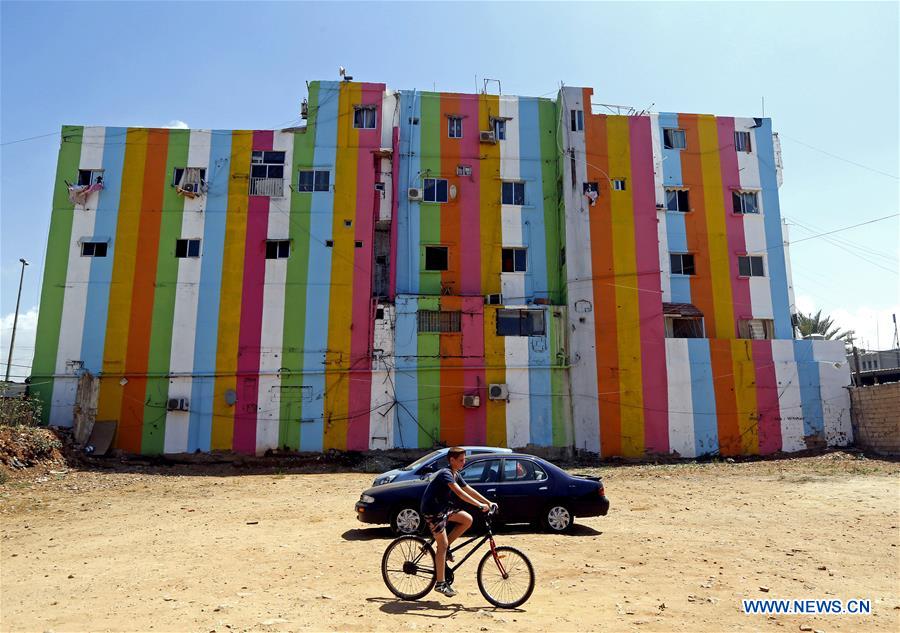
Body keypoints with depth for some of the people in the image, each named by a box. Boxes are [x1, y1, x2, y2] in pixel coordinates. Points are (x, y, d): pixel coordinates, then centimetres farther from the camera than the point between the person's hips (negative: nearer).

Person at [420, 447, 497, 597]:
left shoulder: (456, 475, 8)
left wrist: (488, 502, 2)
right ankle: (440, 583, 0)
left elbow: (469, 490, 9)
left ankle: (445, 549, 8)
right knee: (442, 545, -8)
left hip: (443, 508, 9)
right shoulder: (446, 473, -22)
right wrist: (480, 505, -34)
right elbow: (459, 493, -32)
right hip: (431, 511, -9)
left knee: (467, 519, -3)